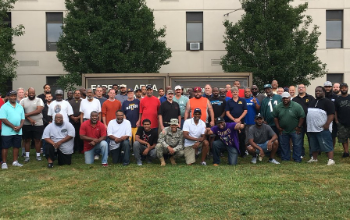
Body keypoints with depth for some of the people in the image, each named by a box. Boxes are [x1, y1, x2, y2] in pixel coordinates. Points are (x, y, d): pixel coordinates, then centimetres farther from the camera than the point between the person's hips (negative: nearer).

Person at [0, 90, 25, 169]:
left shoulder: (20, 107, 11)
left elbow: (22, 119, 10)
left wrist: (20, 126, -9)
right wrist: (13, 127, -17)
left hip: (18, 131, 5)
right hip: (7, 131, -5)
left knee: (16, 146, 10)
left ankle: (15, 161, 21)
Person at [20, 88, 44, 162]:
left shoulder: (39, 100, 0)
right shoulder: (23, 100, 5)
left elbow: (39, 110, -13)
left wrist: (27, 114, -16)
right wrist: (29, 119, -15)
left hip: (38, 124, -2)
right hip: (26, 124, 2)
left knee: (37, 140, 5)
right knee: (27, 140, 8)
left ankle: (38, 155, 16)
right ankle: (27, 156, 18)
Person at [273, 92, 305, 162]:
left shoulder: (297, 106, -11)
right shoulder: (277, 107, -2)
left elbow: (302, 117, -9)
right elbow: (275, 117, 5)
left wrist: (299, 127, -10)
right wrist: (278, 127, 0)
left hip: (295, 130, -3)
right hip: (283, 130, 3)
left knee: (297, 145, 2)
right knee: (284, 145, 10)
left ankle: (297, 159, 12)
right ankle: (285, 159, 21)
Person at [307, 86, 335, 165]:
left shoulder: (327, 102, -5)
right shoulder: (312, 102, 18)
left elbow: (331, 114, -13)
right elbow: (309, 113, 24)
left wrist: (327, 125, -21)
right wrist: (308, 125, 16)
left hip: (323, 128, -7)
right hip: (312, 128, 8)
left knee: (327, 145, -7)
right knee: (314, 145, 16)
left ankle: (331, 159, -5)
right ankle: (314, 158, 26)